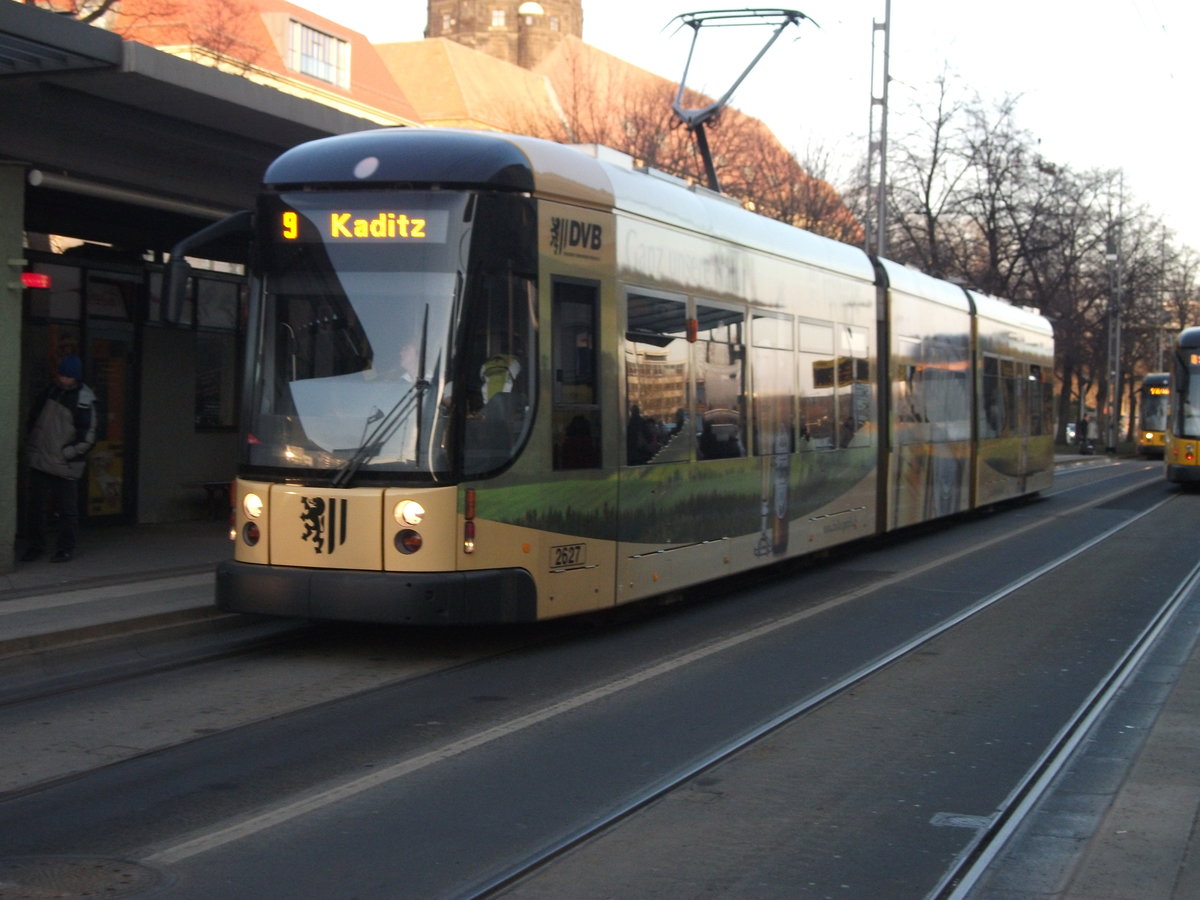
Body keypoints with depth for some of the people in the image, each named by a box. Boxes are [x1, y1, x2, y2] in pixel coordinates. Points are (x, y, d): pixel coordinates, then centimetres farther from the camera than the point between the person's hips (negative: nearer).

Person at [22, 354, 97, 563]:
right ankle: (35, 545, 23)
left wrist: (66, 454, -14)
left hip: (65, 467, -6)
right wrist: (32, 443, 14)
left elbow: (86, 437, -13)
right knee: (36, 506, 12)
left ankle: (66, 548, 11)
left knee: (67, 510, 2)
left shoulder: (83, 399, -11)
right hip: (39, 460, 6)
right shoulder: (50, 390, 8)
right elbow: (33, 416, 21)